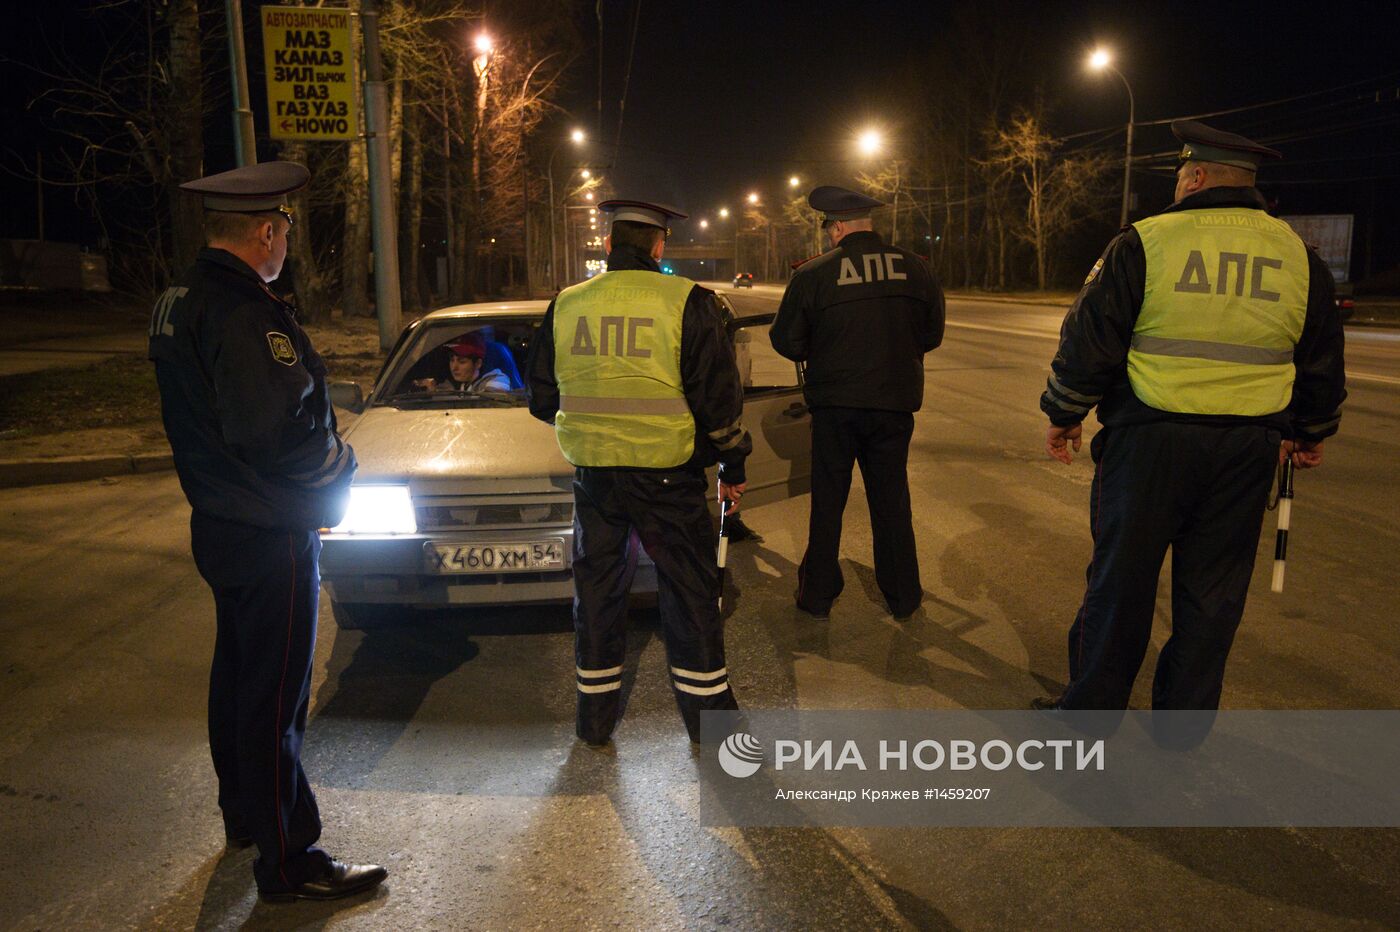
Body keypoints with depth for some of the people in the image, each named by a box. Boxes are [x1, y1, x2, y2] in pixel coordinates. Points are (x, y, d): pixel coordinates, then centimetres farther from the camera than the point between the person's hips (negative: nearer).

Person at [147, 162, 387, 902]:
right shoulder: (244, 313, -24)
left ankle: (245, 814, 41)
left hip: (219, 526, 10)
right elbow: (277, 430, -30)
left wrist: (316, 416, 8)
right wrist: (337, 466, -12)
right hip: (270, 540, -10)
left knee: (238, 675, 22)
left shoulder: (178, 303, 9)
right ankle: (289, 863, 13)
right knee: (275, 700, 0)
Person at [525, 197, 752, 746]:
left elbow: (541, 396, 12)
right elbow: (717, 396, -7)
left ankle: (595, 717, 25)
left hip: (591, 472, 4)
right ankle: (706, 710, 20)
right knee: (689, 589, 10)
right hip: (666, 474, -3)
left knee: (596, 588, 15)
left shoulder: (566, 305, 3)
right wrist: (732, 464, 6)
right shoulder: (687, 303, -8)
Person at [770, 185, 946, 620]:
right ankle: (903, 596, 24)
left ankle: (818, 595, 20)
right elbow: (932, 335, 9)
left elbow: (786, 342, -4)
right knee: (891, 501, 14)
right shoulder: (915, 269, 0)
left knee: (827, 501, 11)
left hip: (835, 404, -2)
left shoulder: (812, 275, -9)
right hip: (896, 403, 2)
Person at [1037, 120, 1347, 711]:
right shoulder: (1299, 256, 7)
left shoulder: (1145, 242, -6)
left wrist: (1064, 414, 7)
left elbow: (1090, 339, -6)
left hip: (1149, 440, -3)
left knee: (1121, 577, 6)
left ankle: (1090, 711, 17)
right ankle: (1184, 722, 25)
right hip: (1247, 450, 4)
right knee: (1212, 589, 13)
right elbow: (1323, 361, 16)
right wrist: (1312, 434, 31)